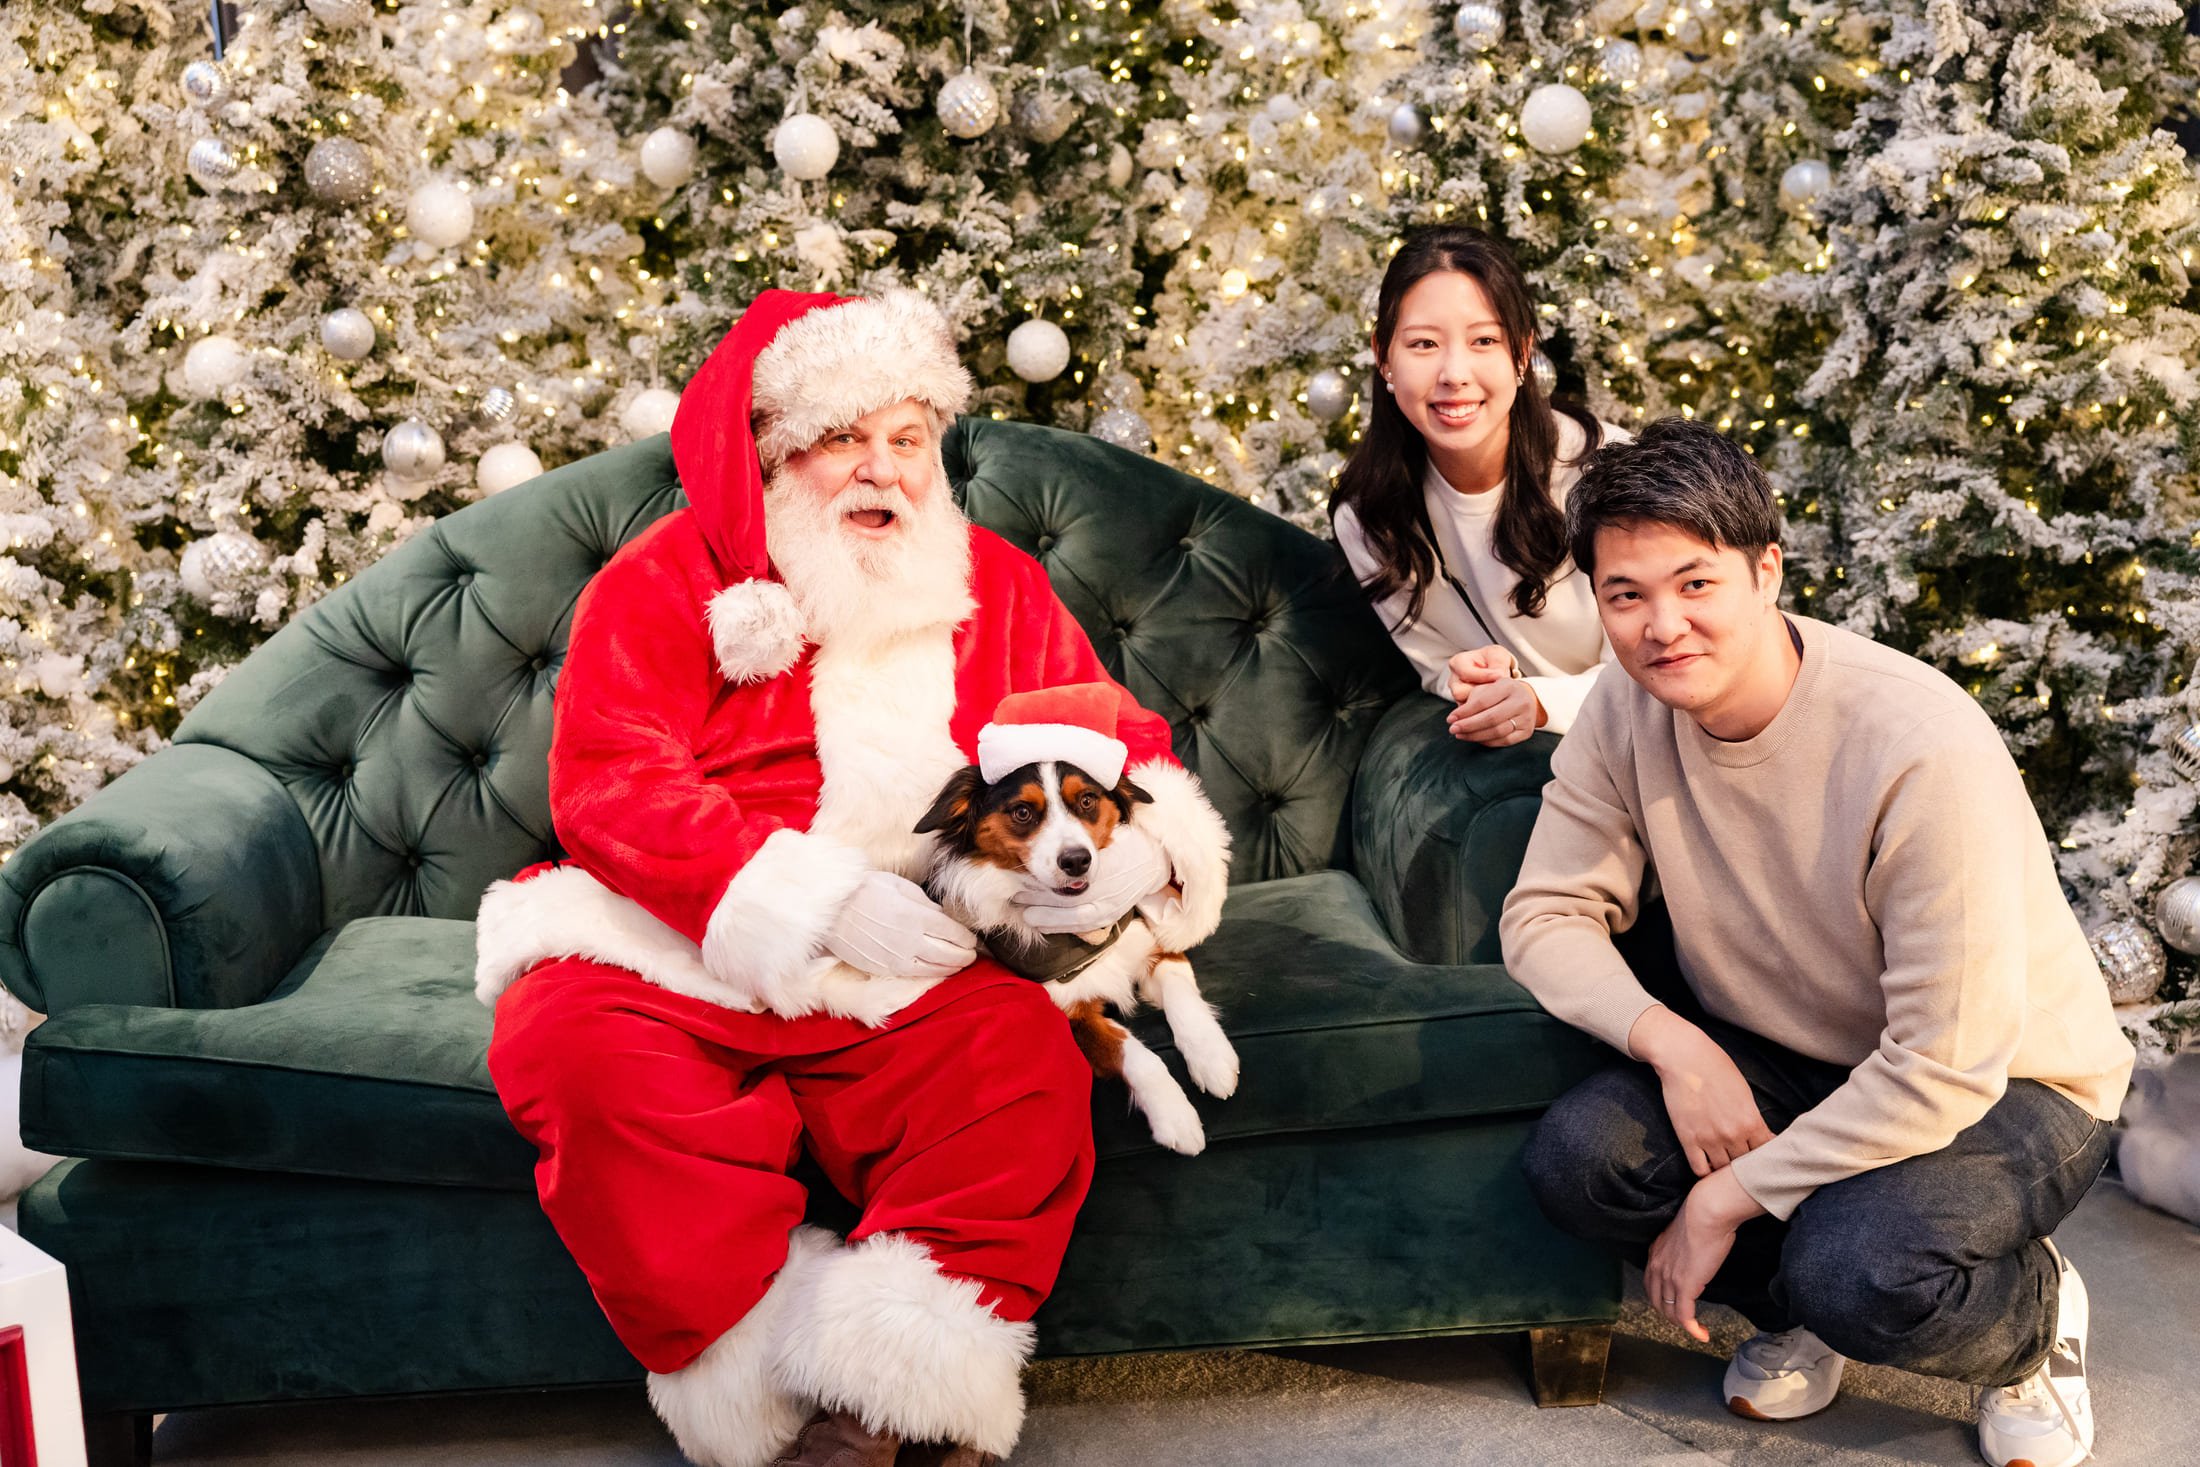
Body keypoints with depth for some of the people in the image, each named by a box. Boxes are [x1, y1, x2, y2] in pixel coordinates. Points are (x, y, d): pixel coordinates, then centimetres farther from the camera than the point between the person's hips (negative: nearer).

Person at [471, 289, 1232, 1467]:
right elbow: (607, 785, -8)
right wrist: (820, 899, -19)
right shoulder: (666, 580, 5)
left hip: (913, 973, 2)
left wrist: (1135, 843, -11)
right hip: (676, 956, -1)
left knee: (1026, 1043, -29)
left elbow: (1120, 738, 17)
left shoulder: (998, 587, 16)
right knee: (575, 1048, -32)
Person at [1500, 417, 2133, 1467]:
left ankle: (2034, 1316, 4)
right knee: (1575, 1157, -21)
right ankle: (1803, 1303, 9)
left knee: (1857, 1274, -34)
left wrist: (1726, 1199, -23)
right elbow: (1546, 915, -7)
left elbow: (1948, 1069, -29)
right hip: (1781, 1059, 5)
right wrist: (1670, 1042, -26)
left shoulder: (1923, 748, -30)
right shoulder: (1624, 718, -12)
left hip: (2003, 1088, -5)